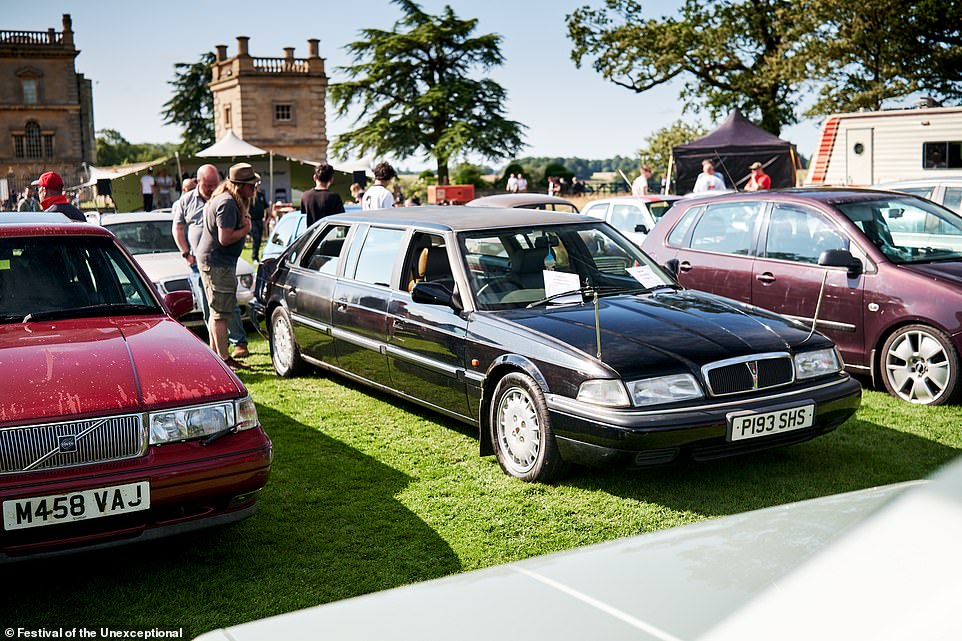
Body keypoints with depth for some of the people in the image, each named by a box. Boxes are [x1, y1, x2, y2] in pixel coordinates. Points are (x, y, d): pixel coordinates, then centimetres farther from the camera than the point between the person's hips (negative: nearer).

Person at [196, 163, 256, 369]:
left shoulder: (228, 200, 13)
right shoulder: (227, 204, -21)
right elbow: (225, 238, -25)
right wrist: (246, 229, -11)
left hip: (212, 260, 11)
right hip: (217, 263, -11)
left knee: (217, 311, 18)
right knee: (221, 313, -6)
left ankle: (215, 354, 27)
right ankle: (224, 359, -2)